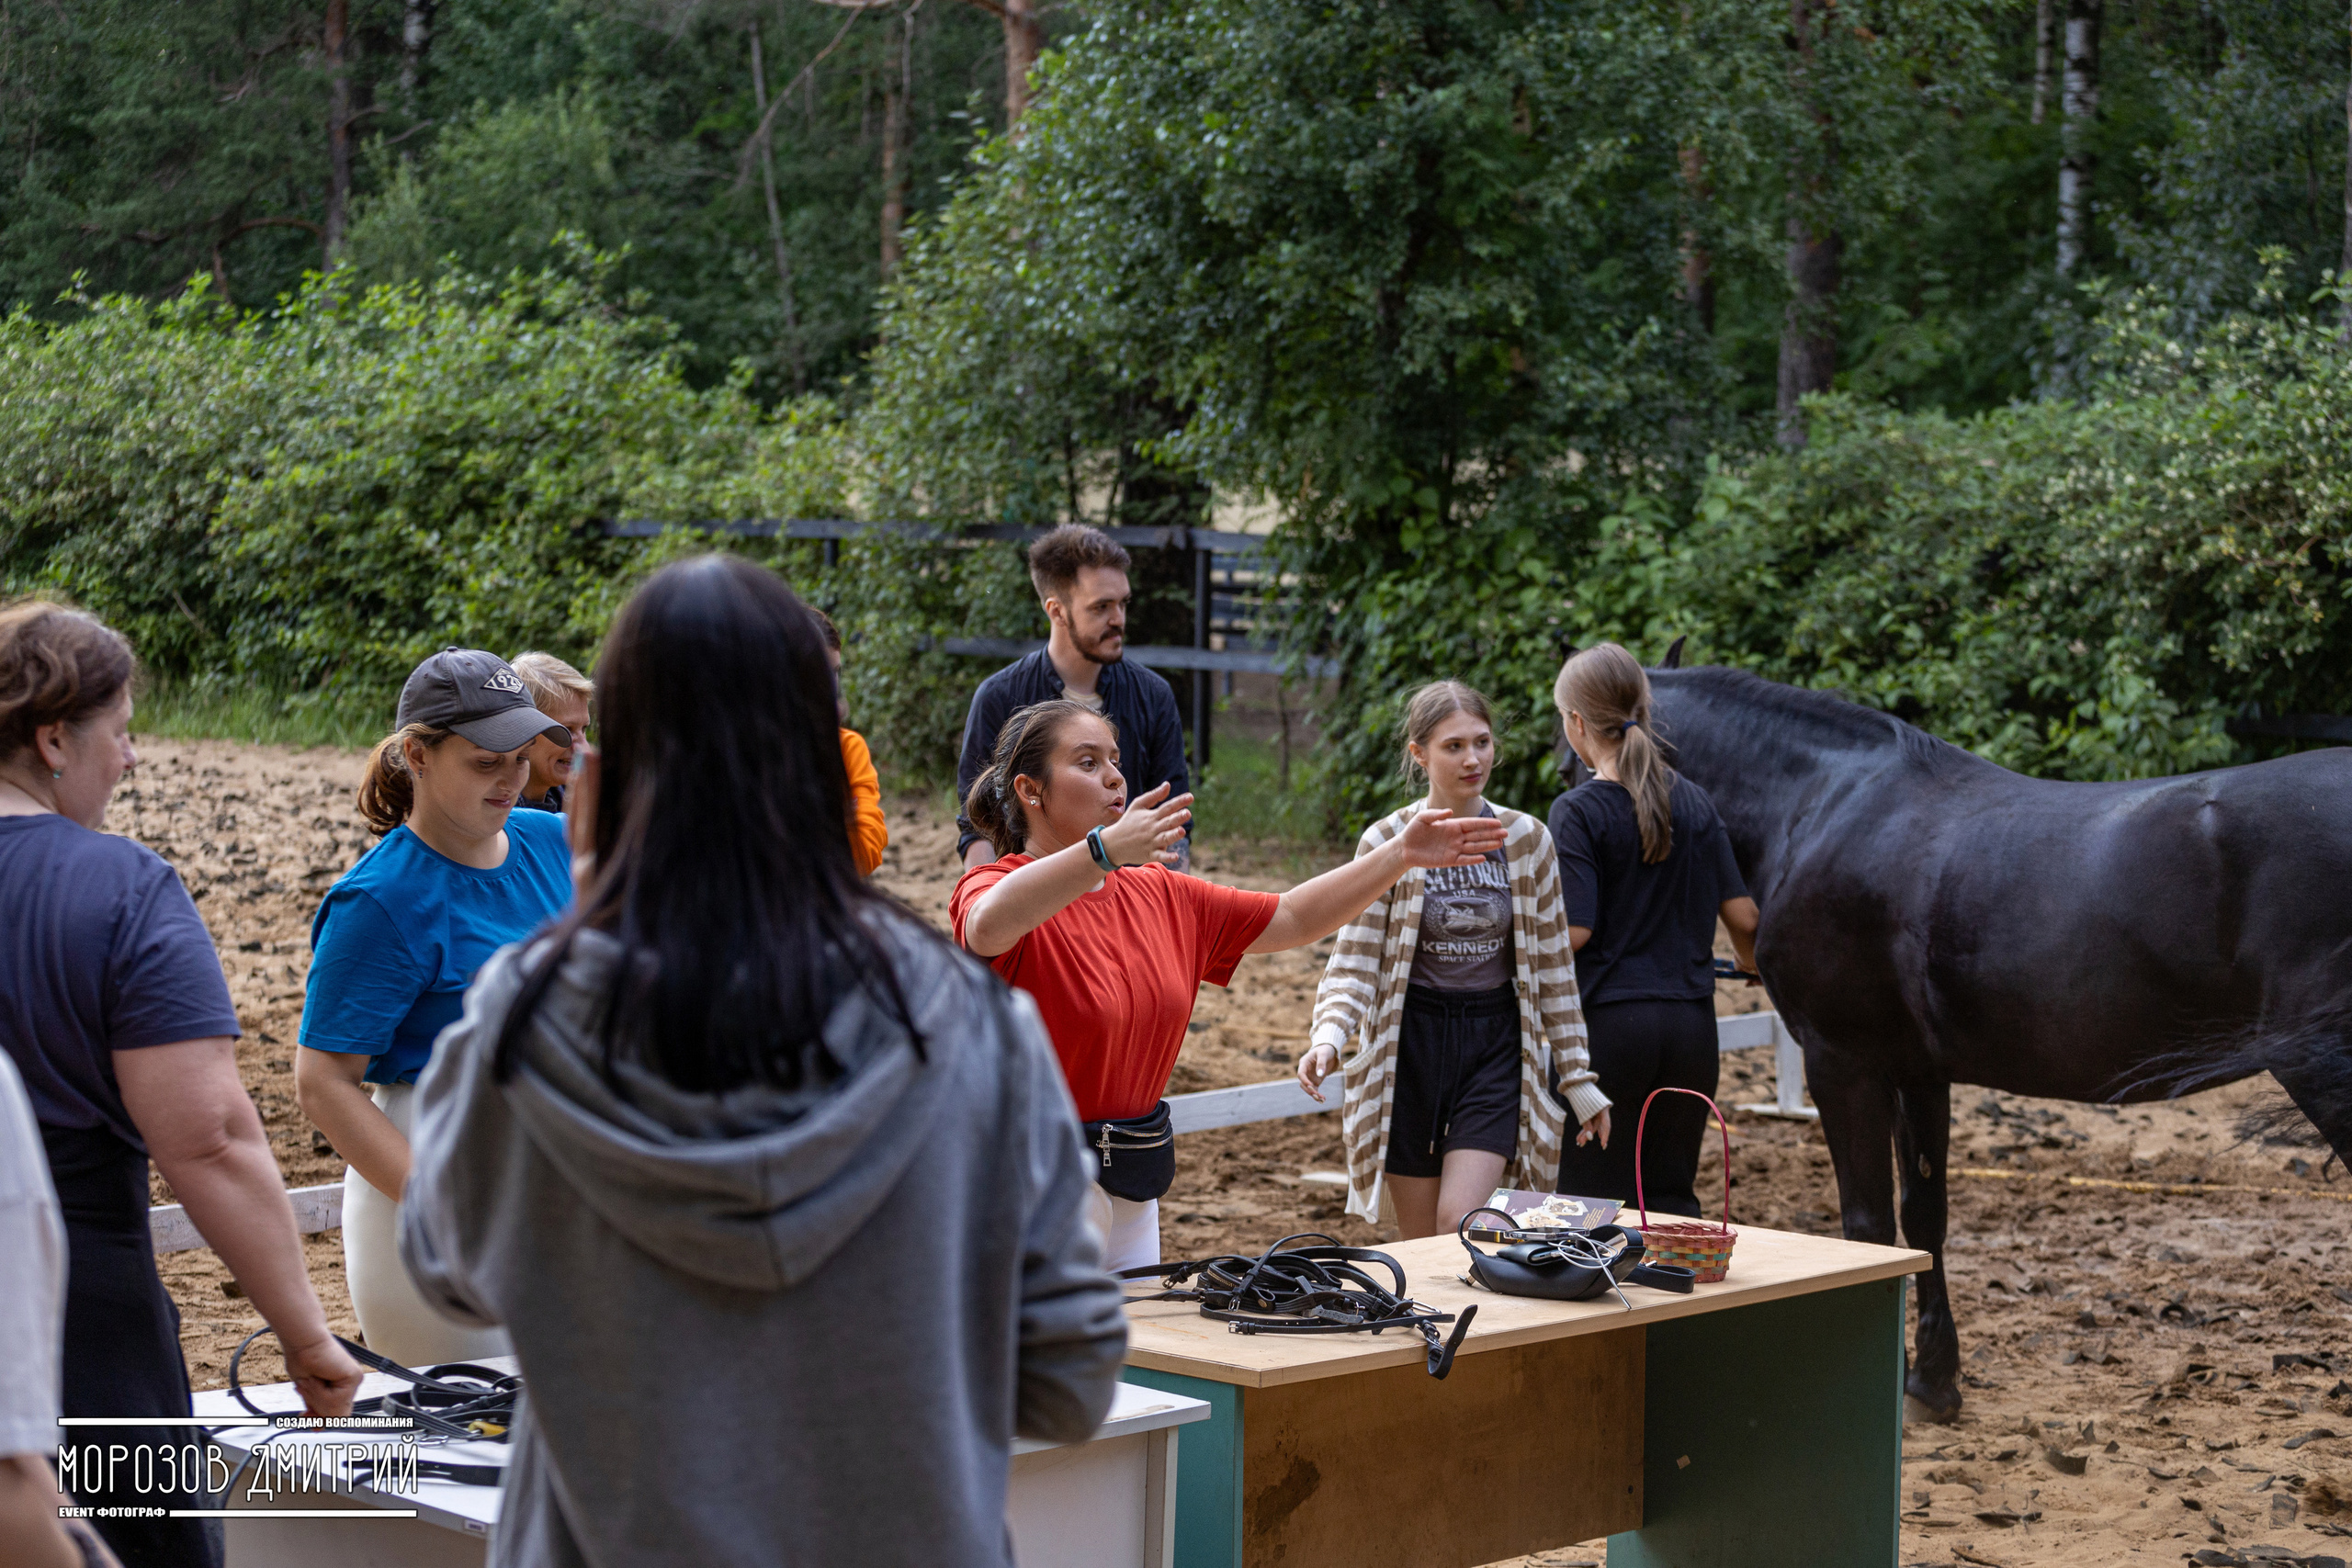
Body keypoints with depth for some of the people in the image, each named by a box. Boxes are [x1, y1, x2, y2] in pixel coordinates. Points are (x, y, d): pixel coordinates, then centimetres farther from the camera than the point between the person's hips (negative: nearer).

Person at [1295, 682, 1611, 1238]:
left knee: (1460, 1225, -14)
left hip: (1497, 1045, 1)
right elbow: (1354, 962, -6)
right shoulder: (1385, 844, -5)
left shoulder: (1527, 840, 0)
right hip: (1411, 1045, 0)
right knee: (1420, 1242, 5)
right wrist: (1329, 1037, -25)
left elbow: (1553, 967, 7)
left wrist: (1577, 1077, 8)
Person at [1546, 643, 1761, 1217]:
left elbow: (1572, 931, -16)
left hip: (1607, 1023, -5)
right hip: (1690, 1019, 5)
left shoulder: (1578, 810, -10)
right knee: (1672, 1199, 14)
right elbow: (1742, 915, 8)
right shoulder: (1694, 802, 6)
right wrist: (1751, 960, 29)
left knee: (1594, 1203, 4)